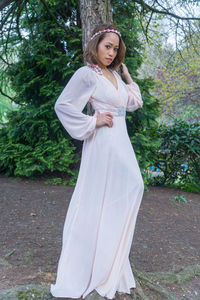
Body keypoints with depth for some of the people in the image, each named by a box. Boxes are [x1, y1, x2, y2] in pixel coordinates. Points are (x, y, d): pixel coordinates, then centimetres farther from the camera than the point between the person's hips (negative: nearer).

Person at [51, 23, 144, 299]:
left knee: (130, 190, 13)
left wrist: (126, 74, 15)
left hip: (121, 143, 9)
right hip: (103, 143, -9)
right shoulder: (87, 74, -9)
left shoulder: (114, 75, 14)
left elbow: (134, 103, 18)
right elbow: (63, 105, -15)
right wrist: (94, 121, -15)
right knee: (98, 201, -1)